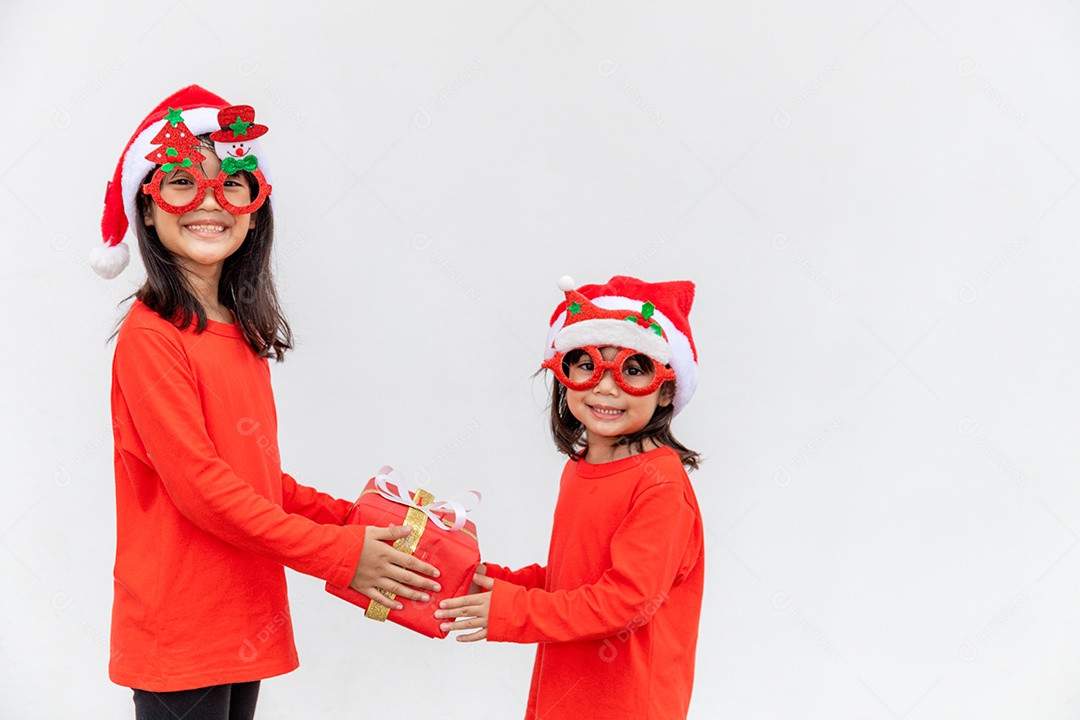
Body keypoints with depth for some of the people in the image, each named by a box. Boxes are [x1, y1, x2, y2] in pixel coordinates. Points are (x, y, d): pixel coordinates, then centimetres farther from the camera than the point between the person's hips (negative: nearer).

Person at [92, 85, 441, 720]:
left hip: (245, 619, 8)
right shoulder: (151, 336, -15)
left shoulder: (242, 332, 10)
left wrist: (347, 517, 5)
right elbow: (200, 486, -19)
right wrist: (337, 553, -17)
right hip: (179, 633, -7)